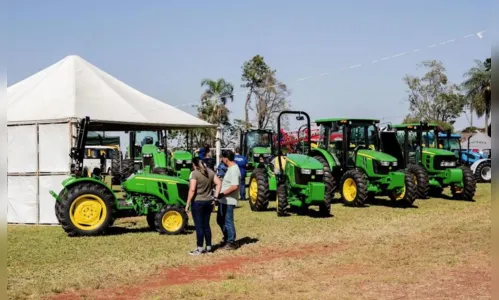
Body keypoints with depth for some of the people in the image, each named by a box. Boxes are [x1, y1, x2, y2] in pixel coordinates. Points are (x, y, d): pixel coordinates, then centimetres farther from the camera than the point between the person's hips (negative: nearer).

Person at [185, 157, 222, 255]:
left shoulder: (194, 173, -13)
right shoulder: (210, 172, 6)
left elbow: (192, 190, -19)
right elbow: (219, 183, 3)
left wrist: (188, 203, -13)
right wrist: (215, 196, 7)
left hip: (197, 202, -6)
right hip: (208, 202, 6)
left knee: (199, 226, 0)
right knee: (206, 225, 14)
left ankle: (200, 249, 5)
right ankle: (208, 247, 18)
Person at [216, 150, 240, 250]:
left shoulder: (234, 170, -20)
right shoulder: (230, 168, 12)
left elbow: (234, 186, -28)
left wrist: (223, 193, -23)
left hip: (228, 201, -10)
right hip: (223, 200, 10)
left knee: (228, 221, -1)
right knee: (220, 220, 19)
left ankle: (231, 243, 10)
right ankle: (226, 239, 31)